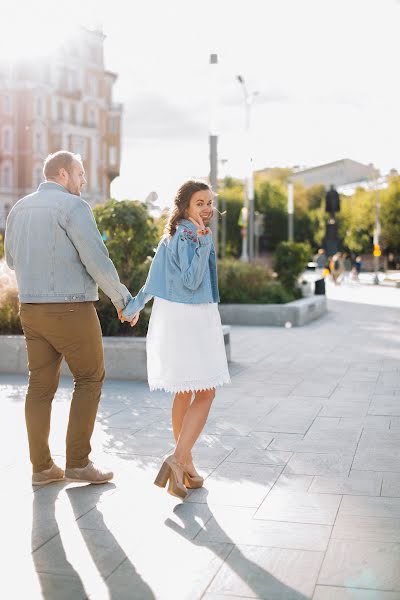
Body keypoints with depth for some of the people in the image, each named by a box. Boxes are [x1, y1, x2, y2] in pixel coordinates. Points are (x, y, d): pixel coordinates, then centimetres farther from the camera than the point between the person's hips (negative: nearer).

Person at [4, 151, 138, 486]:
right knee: (90, 379, 6)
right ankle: (78, 462, 6)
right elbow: (98, 262, -17)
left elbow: (13, 260, 24)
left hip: (32, 308, 7)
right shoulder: (73, 206, -11)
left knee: (41, 385, 10)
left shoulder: (19, 209, 12)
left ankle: (42, 467, 13)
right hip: (71, 310, -7)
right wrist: (123, 300, -4)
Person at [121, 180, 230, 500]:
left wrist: (134, 306, 28)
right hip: (192, 318, -9)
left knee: (184, 394, 14)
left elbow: (155, 279, 18)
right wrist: (204, 243, -25)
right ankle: (179, 459, -13)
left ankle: (185, 464, 21)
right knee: (205, 394, -2)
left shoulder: (171, 236, 14)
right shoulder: (189, 236, -14)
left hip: (171, 315, 9)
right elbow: (192, 281, -20)